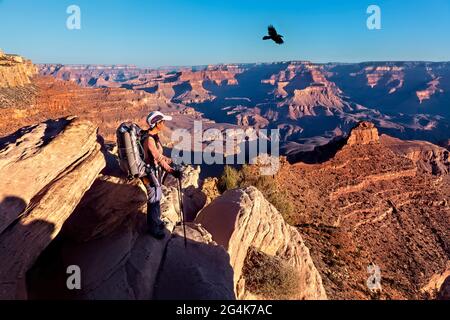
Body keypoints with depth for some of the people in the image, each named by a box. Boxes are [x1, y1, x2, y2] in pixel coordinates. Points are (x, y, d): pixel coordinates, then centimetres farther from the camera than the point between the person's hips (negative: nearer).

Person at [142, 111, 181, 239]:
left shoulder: (154, 136, 3)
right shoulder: (149, 139, -27)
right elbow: (158, 158, -30)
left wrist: (171, 161, 19)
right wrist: (172, 171, -34)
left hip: (156, 172, 9)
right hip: (151, 173, -9)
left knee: (157, 197, 23)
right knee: (154, 200, 6)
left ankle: (156, 221, 42)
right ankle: (153, 228, 23)